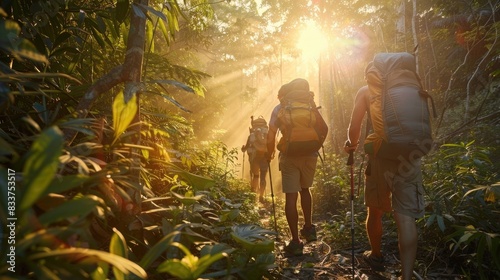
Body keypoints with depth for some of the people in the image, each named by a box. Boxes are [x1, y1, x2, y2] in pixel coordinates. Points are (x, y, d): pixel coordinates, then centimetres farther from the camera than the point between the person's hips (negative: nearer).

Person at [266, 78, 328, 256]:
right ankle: (309, 228, 29)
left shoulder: (279, 109, 4)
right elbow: (324, 129, 8)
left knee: (291, 196, -2)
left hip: (289, 156, -3)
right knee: (305, 189, 24)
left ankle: (296, 241, -3)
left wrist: (270, 153, 15)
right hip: (310, 155, 4)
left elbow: (271, 135, 0)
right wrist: (317, 146, 20)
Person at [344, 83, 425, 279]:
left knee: (375, 211, 17)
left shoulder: (365, 91, 5)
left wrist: (352, 145, 18)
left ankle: (376, 256, 36)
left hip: (381, 156, -1)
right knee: (406, 217, -3)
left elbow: (354, 128, -2)